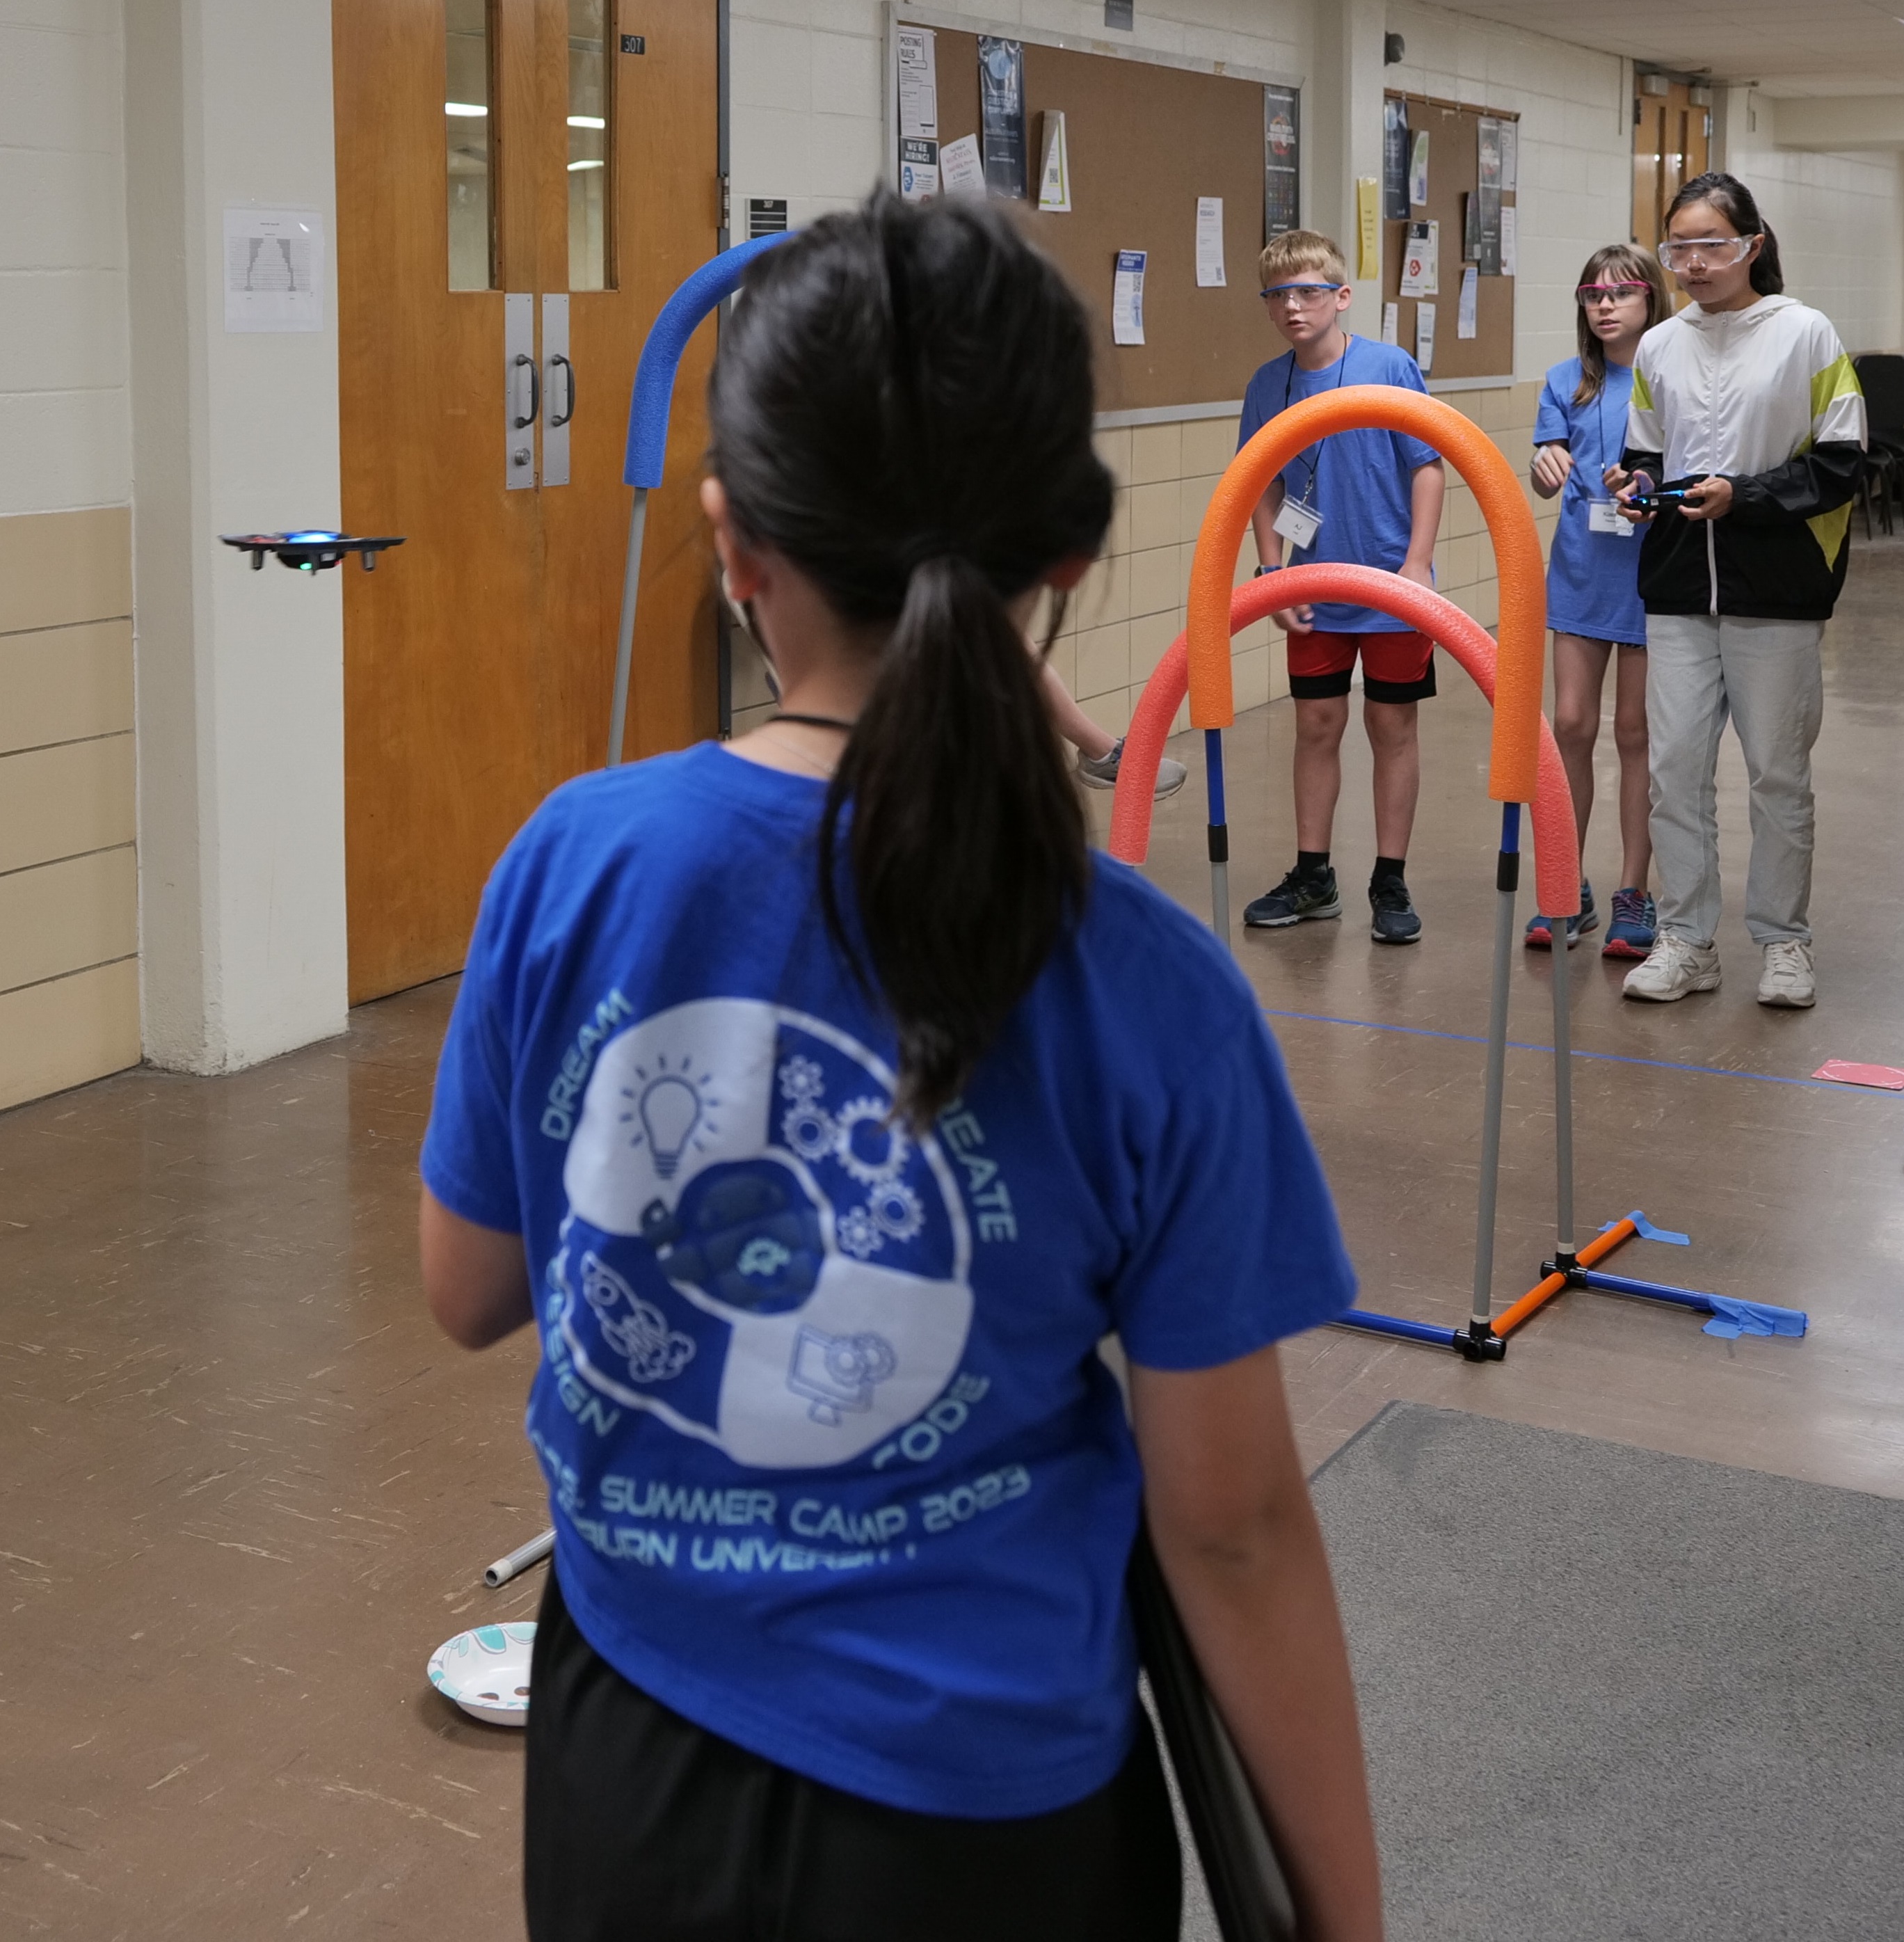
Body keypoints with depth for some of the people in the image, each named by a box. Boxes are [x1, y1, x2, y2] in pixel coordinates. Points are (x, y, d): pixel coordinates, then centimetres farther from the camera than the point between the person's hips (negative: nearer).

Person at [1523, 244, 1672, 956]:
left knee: (1635, 732, 4)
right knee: (1571, 726, 4)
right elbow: (1546, 475, -1)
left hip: (1651, 574, -3)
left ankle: (1633, 896, 14)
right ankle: (1568, 889, 16)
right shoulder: (1567, 382, 6)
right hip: (1581, 570, 3)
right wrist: (1546, 465, -23)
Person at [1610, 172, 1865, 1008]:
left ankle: (1783, 939, 18)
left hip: (1775, 591, -3)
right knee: (1675, 763, 2)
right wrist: (1638, 485, -4)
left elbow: (1839, 468, -5)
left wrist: (1740, 495, -16)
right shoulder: (1659, 347, 8)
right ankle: (1686, 939, 14)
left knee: (1778, 769, 5)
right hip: (1680, 590, 4)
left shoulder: (1805, 335, -4)